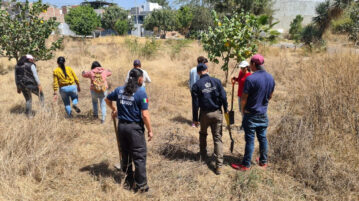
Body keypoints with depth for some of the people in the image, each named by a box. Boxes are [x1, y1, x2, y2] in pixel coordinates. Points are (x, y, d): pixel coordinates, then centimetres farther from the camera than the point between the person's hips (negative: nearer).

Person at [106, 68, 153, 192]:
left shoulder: (120, 90, 3)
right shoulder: (141, 92, -15)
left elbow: (107, 100, 19)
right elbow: (145, 115, -17)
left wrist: (114, 110, 35)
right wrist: (150, 130, -8)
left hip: (121, 126, 6)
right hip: (135, 127, -6)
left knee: (125, 154, 19)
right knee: (139, 157, 5)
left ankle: (129, 180, 34)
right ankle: (141, 185, 13)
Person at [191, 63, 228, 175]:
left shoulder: (196, 85, -5)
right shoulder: (216, 81, -2)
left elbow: (195, 104, -4)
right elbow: (223, 97, -3)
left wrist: (195, 119, 3)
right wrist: (226, 110, 9)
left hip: (204, 114, -1)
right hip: (217, 113, 1)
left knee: (203, 134, 24)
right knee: (217, 138, 4)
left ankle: (203, 156, 36)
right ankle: (219, 165, 0)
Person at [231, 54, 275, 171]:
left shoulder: (250, 79, -20)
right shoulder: (270, 78, 2)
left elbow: (244, 98, -15)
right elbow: (270, 96, 12)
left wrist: (242, 109, 2)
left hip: (251, 114, -6)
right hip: (263, 113, 6)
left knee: (250, 140, 2)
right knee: (263, 138, 17)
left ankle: (246, 165, 13)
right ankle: (263, 161, 30)